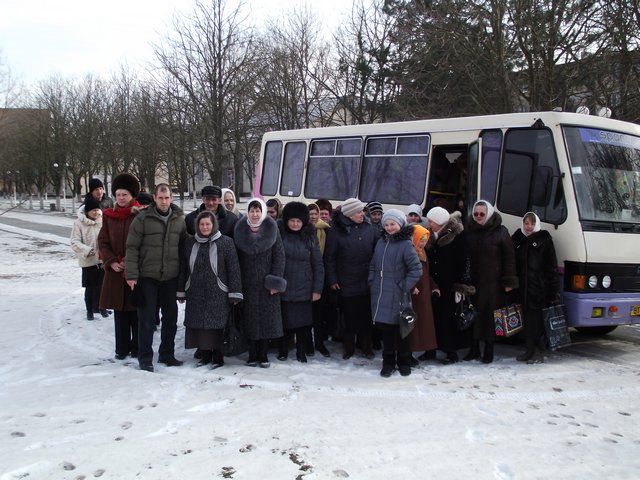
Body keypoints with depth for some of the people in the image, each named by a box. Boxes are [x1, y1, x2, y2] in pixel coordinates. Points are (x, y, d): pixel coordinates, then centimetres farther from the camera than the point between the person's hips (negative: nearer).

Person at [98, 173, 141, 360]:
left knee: (136, 309, 3)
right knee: (119, 310, 8)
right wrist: (111, 262, -6)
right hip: (115, 271, 3)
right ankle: (122, 348, 17)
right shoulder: (109, 216, 7)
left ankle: (137, 347, 15)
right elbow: (103, 242, 7)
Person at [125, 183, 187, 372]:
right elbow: (132, 247, -7)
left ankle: (167, 354, 25)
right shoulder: (143, 219, -7)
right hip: (147, 277, -4)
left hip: (171, 277, 4)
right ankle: (145, 357, 10)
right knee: (147, 318, 0)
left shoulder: (179, 219, 4)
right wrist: (131, 274, -12)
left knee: (171, 317, 11)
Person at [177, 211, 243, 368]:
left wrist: (234, 293, -7)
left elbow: (234, 269, -3)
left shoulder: (225, 243, -2)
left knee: (217, 326, -4)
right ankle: (205, 355, 19)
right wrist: (181, 291, 13)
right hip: (195, 293, 4)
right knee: (198, 325, 5)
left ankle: (218, 357, 9)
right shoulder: (190, 243, 10)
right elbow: (183, 268, 15)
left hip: (218, 294, -4)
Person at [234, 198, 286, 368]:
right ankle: (252, 355, 10)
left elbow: (279, 255, -2)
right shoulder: (240, 230, 3)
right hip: (247, 283, 1)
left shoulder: (271, 229, 0)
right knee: (250, 319, 2)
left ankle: (263, 355, 8)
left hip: (266, 283, -1)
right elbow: (236, 258, 5)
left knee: (267, 318, 0)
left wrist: (276, 281, -9)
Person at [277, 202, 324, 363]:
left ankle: (301, 352, 18)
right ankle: (282, 349, 23)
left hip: (303, 289, 1)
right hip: (283, 288, 0)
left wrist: (317, 289, -1)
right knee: (284, 319, 6)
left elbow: (318, 265, 3)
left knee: (303, 322, 3)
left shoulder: (310, 237, 2)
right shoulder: (278, 234, -1)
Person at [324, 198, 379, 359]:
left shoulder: (369, 229, 3)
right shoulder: (336, 231, -7)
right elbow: (329, 257, -5)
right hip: (346, 284, -3)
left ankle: (366, 346, 25)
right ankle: (348, 348, 22)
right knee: (349, 318, 6)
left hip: (367, 283, 3)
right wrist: (332, 280, -7)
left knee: (367, 317, 10)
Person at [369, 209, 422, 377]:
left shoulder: (405, 244, -10)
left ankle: (403, 361, 21)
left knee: (400, 329, 6)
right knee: (385, 328, 10)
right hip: (380, 294, 5)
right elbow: (373, 264, 20)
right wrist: (372, 281, 8)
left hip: (396, 296, -5)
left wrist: (405, 286, -12)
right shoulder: (381, 242, 10)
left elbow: (416, 269, -12)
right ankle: (388, 361, 21)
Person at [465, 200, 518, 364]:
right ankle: (474, 348, 16)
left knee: (490, 314, 0)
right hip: (473, 281, 3)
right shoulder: (470, 232, 8)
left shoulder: (500, 232, -2)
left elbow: (509, 257, -3)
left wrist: (509, 281, -7)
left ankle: (489, 350, 11)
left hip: (493, 282, -3)